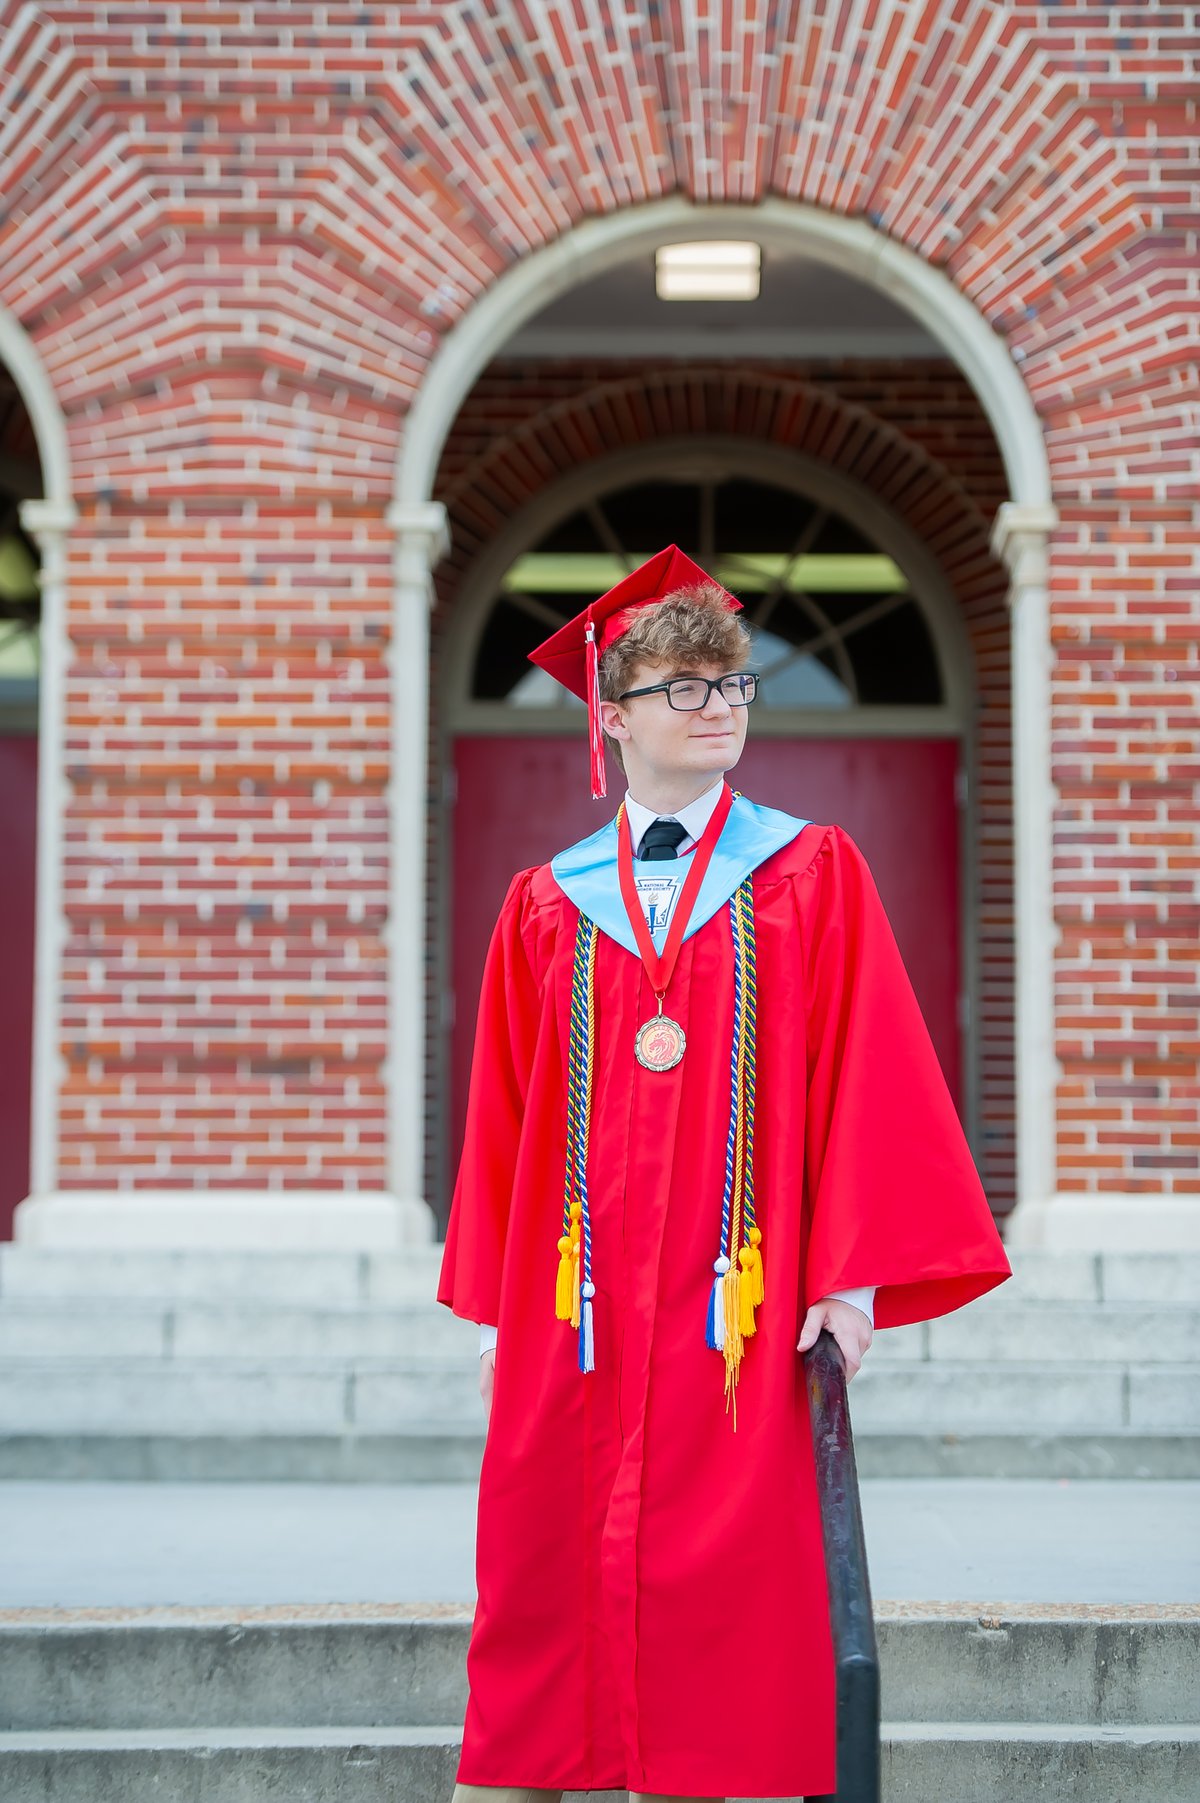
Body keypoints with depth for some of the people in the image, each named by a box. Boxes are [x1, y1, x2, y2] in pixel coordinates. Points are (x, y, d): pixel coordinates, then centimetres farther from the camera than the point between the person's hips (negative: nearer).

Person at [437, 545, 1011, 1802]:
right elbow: (503, 1113, 10)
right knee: (550, 1565, 3)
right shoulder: (545, 906, 10)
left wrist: (852, 1272, -8)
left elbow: (866, 1072, 0)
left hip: (736, 1307, -2)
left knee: (733, 1582, -2)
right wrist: (492, 1305, 7)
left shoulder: (813, 875, 5)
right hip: (578, 1312, 2)